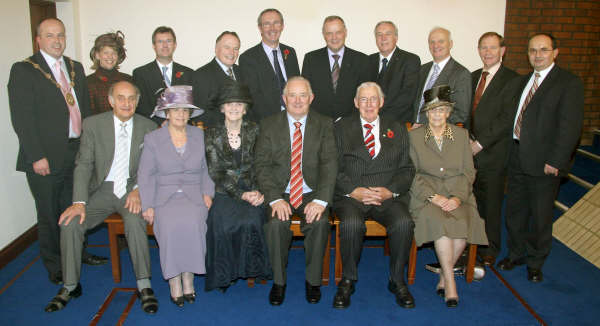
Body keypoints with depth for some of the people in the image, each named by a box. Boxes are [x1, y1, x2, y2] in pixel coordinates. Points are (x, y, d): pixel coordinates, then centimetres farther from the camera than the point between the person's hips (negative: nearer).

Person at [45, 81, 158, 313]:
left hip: (132, 189, -1)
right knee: (70, 223, -20)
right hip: (101, 189, 2)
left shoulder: (148, 127, 2)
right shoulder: (93, 124, 1)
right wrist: (79, 202, -15)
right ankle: (70, 286, 2)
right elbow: (84, 164, -3)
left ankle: (144, 285, -19)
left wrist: (139, 190, -16)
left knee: (135, 220, -32)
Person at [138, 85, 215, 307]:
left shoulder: (199, 135, 13)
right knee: (170, 225, -31)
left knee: (192, 222, -31)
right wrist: (148, 205, -7)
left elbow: (207, 168, 13)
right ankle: (174, 281, -17)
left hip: (194, 196, 1)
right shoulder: (152, 139, 8)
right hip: (165, 196, 0)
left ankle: (188, 278, -16)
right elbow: (146, 175, 4)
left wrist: (208, 193, -2)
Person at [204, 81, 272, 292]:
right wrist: (241, 195, -15)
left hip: (252, 190, 0)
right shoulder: (213, 135, 5)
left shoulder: (254, 131, 7)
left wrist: (258, 191, -14)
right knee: (223, 223, -29)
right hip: (224, 193, 0)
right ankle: (225, 274, -8)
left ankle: (252, 268, -8)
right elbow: (216, 173, -2)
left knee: (251, 220, -30)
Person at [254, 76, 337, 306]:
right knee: (276, 223, -28)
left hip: (311, 194, 0)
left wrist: (320, 200, -20)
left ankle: (313, 281, -6)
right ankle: (278, 281, -6)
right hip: (280, 193, 0)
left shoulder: (324, 125, 5)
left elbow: (329, 165, -5)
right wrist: (274, 199, -18)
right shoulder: (269, 125, 6)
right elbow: (262, 165, -3)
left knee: (320, 222, -28)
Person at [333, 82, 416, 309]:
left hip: (388, 196, 2)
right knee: (351, 224, -32)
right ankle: (348, 280, -8)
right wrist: (353, 190, -11)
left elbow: (407, 169, 10)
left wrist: (390, 190, -8)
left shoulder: (397, 130, 17)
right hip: (351, 196, -1)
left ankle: (397, 280, -5)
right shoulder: (341, 128, 12)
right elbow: (334, 168, 4)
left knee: (404, 223, -28)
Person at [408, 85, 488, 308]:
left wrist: (457, 197, -10)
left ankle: (443, 276, -10)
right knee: (440, 221, -32)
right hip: (426, 194, -1)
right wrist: (433, 196, -13)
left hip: (457, 195, 2)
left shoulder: (462, 135, 15)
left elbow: (468, 172, 8)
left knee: (464, 223, -29)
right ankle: (450, 282, -21)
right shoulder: (414, 136, 10)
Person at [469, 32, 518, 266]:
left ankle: (490, 249, 20)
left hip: (492, 153, -5)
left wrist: (481, 143, -15)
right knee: (472, 200, 11)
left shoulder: (511, 80, -8)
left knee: (491, 203, 5)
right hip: (470, 150, 5)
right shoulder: (473, 77, 14)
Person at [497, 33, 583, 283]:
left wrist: (556, 162, -18)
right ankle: (515, 254, 34)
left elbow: (570, 126, -13)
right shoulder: (521, 82, 14)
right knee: (515, 210, 16)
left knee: (541, 216, 7)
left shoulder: (569, 83, -7)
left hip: (544, 163, -6)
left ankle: (535, 263, 24)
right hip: (517, 159, 6)